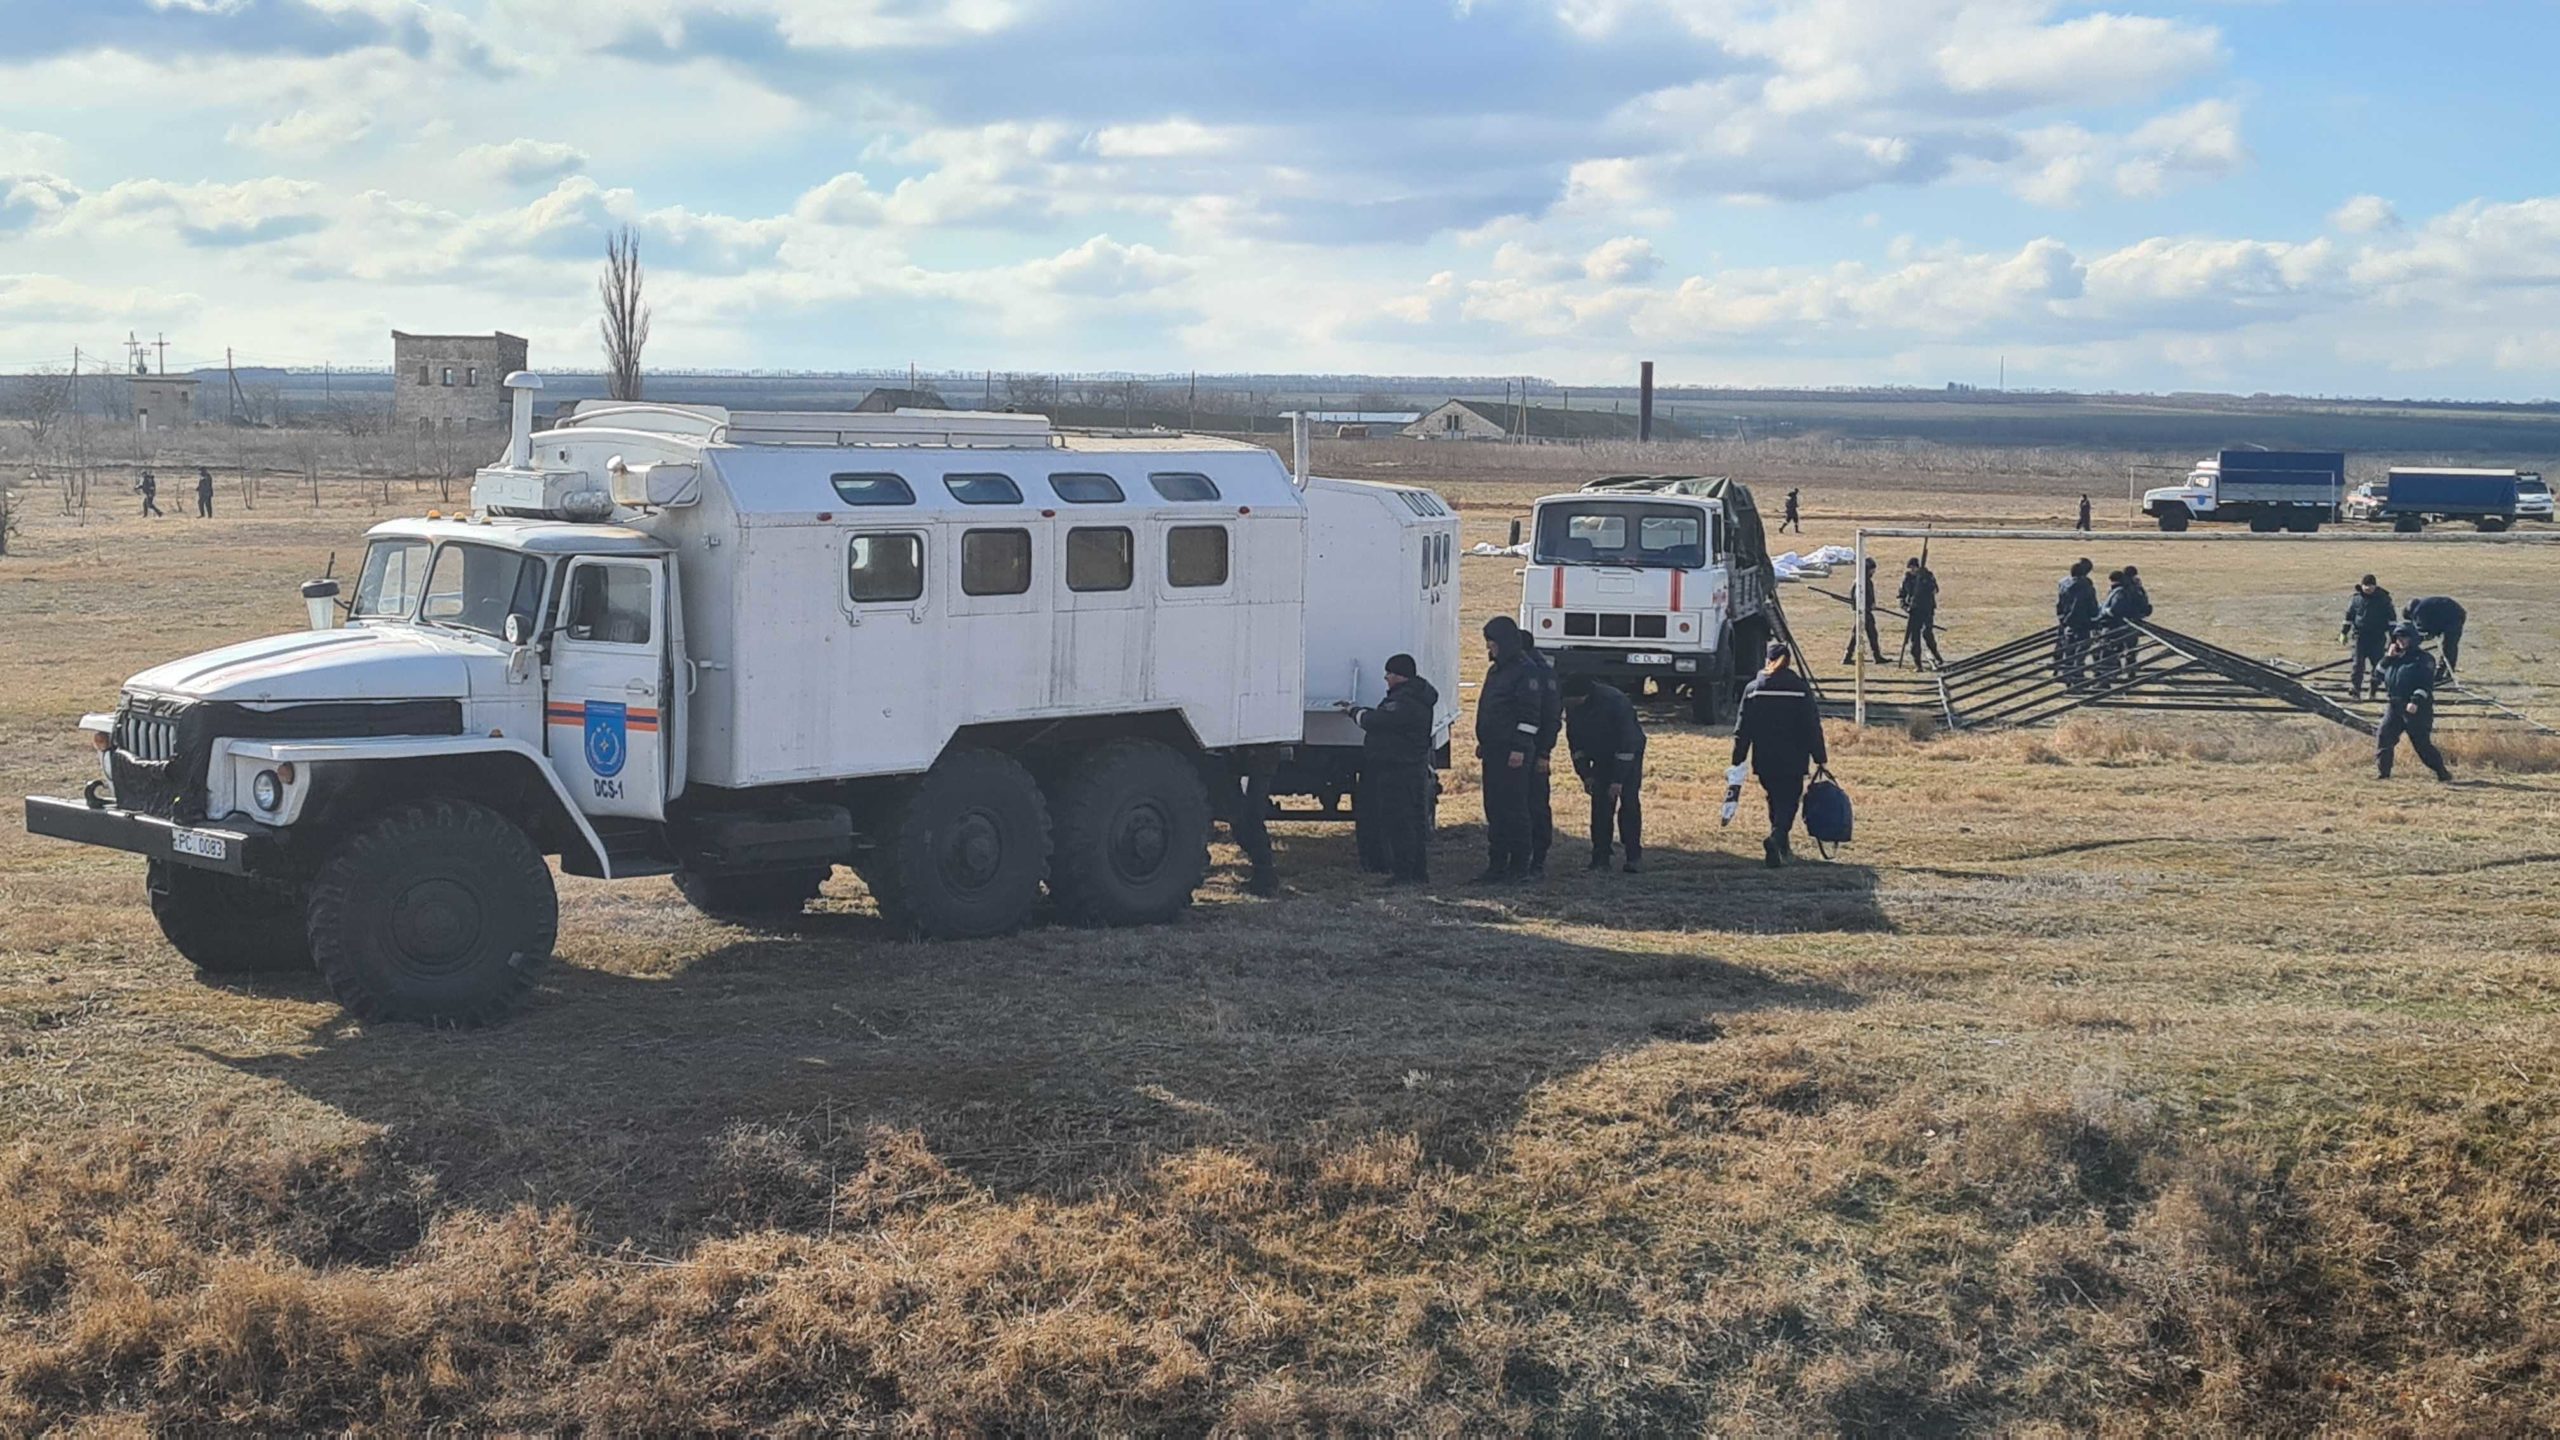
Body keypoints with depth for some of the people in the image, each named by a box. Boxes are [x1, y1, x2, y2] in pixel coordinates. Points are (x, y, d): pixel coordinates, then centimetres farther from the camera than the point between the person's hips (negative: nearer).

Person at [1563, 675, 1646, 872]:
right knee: (1600, 805, -4)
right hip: (1601, 757, 5)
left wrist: (1618, 780, -29)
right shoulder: (1572, 707, -15)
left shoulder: (1616, 701, -33)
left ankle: (1634, 856, -7)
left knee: (1629, 802, -13)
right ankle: (1600, 857, -2)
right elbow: (1575, 743, -2)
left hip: (1628, 753, -5)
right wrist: (1585, 775, -9)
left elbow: (1627, 742, -29)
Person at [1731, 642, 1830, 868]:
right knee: (1788, 801, 1)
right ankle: (1776, 838, -24)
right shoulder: (1800, 689, -4)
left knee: (1776, 800, 19)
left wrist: (1738, 760, 7)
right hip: (1792, 761, -3)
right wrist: (1821, 759, 3)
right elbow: (1813, 728, -3)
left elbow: (1742, 729, 2)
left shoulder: (1753, 689, 1)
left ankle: (1782, 848, 25)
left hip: (1764, 761, 3)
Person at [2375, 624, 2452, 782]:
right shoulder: (2394, 657, 17)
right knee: (2383, 736, -6)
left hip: (2417, 708, -6)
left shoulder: (2423, 658, -4)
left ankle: (2442, 772, 7)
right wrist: (2387, 658, 3)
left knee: (2422, 743, -6)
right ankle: (2383, 772, -1)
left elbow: (2426, 684, -13)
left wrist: (2416, 701, -24)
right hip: (2394, 705, 6)